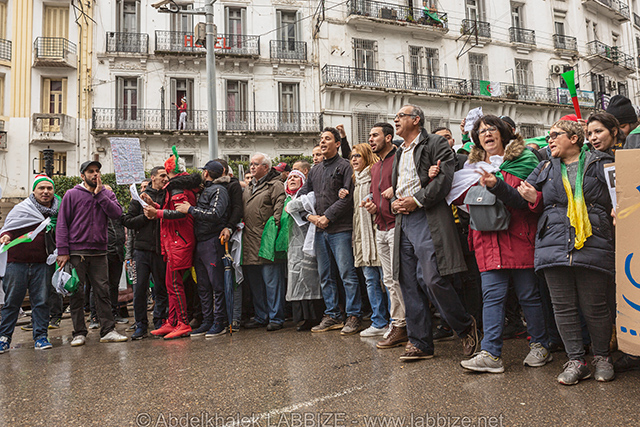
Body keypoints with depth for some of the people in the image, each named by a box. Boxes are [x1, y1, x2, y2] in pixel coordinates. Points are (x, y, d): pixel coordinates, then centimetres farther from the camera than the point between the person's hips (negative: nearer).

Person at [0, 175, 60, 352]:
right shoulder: (21, 209, 1)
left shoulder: (58, 211, 9)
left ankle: (40, 336, 10)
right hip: (17, 263, -1)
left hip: (43, 264, 2)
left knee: (41, 302, 3)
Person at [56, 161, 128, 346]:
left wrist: (99, 194, -9)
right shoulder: (72, 194, 4)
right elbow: (62, 224, 0)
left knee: (103, 292, 1)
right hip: (76, 252, -2)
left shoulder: (107, 194, 11)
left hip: (99, 252, 2)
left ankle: (108, 330, 5)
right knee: (76, 293, 2)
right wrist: (62, 251, -7)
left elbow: (117, 213, -7)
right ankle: (79, 333, 11)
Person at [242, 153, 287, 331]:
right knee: (254, 281, 13)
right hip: (250, 243, 8)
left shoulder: (275, 185, -3)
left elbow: (279, 208, -14)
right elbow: (242, 211, 28)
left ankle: (276, 318, 5)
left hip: (266, 241, -8)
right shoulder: (249, 187, 22)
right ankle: (261, 316, 24)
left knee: (272, 281, -3)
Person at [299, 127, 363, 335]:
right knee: (325, 276, 11)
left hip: (340, 229, -7)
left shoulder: (344, 166, -2)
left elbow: (347, 197, -11)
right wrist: (310, 215, 0)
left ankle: (353, 316, 4)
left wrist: (328, 216, -15)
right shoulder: (315, 170, 18)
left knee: (347, 274, -5)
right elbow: (303, 194, 17)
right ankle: (332, 315, 20)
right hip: (319, 231, 7)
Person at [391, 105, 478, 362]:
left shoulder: (436, 144, 1)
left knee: (433, 280, -15)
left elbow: (444, 179, -11)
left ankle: (466, 327, 10)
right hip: (403, 222, 8)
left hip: (428, 219, -7)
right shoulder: (400, 153, 25)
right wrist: (394, 203, 6)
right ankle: (419, 343, 15)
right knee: (409, 285, 5)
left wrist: (417, 200, -13)